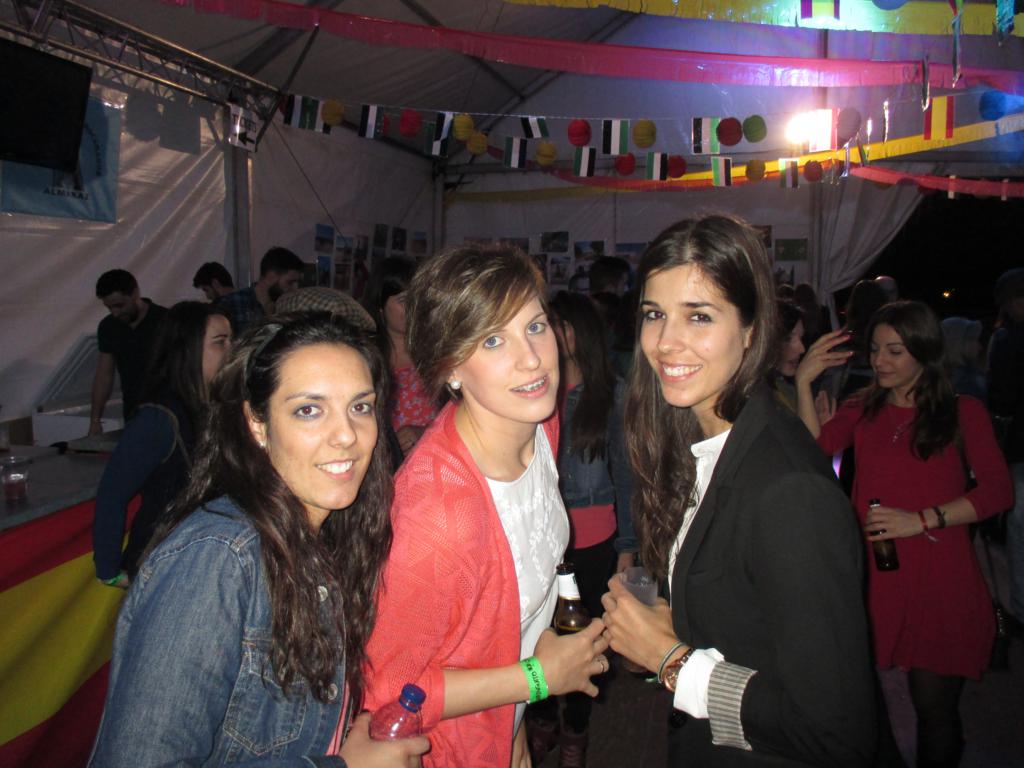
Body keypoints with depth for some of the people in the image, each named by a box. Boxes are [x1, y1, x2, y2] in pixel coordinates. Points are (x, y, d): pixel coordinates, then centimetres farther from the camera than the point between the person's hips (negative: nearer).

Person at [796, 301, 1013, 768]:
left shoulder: (963, 412, 5)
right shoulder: (861, 410, 11)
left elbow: (998, 491, -3)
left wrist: (921, 520, -13)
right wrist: (804, 382, -11)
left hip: (940, 581, -1)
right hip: (870, 576, 2)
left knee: (936, 708, 7)